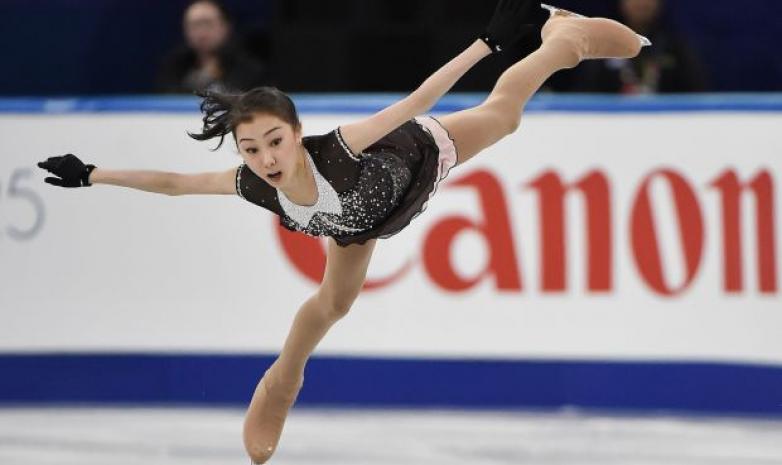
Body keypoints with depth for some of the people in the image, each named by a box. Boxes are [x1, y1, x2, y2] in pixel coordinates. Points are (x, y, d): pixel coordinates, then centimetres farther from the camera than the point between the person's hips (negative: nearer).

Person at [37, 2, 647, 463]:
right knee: (336, 300, 22)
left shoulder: (339, 150, -51)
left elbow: (416, 103, -52)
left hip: (421, 156, -3)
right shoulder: (254, 189, -39)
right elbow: (173, 182, -25)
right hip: (363, 216, 3)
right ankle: (285, 377, 49)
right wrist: (92, 175, -21)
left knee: (502, 110, 21)